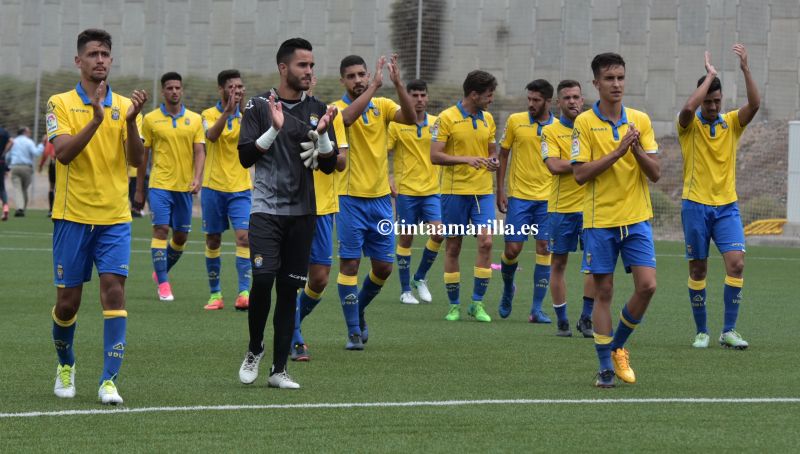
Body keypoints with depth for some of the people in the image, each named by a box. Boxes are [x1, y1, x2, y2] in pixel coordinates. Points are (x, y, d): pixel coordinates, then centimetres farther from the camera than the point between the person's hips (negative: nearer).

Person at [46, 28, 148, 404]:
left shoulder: (124, 105, 6)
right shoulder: (60, 104, -1)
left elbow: (136, 160, -3)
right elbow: (63, 152, -16)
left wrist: (130, 120, -19)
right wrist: (96, 119, -27)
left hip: (114, 218, 1)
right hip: (72, 216, -1)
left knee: (114, 290, -13)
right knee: (68, 300, 4)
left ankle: (109, 381, -12)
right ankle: (65, 365, 30)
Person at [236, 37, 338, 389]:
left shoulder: (317, 110, 10)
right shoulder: (259, 106, 0)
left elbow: (328, 166, 9)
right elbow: (245, 156, -6)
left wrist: (322, 134, -9)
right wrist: (275, 129, -18)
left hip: (302, 213, 3)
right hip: (266, 209, -3)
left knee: (289, 289, 2)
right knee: (263, 278, -18)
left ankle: (279, 370, 7)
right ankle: (255, 349, 6)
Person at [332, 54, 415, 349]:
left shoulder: (382, 105, 6)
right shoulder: (338, 107, -6)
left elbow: (410, 118, -13)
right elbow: (347, 117, -31)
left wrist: (397, 84, -25)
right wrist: (374, 86, -32)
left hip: (380, 197, 4)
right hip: (351, 199, -4)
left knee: (383, 267, 6)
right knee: (350, 264, -5)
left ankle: (359, 310, 32)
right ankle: (354, 332, 2)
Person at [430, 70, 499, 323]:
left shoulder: (487, 119, 11)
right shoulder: (447, 118, -6)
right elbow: (435, 156, -10)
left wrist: (493, 160, -1)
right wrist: (466, 159, -21)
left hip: (483, 191, 4)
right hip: (455, 191, -4)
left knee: (486, 241, -11)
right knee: (453, 246, 3)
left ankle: (478, 303, -2)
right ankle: (454, 305, 13)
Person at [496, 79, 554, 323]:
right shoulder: (515, 121, 1)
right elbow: (503, 155, 7)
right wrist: (500, 191, 2)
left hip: (547, 198, 1)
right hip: (519, 195, 0)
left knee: (544, 248, -3)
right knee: (512, 248, -3)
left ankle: (537, 309, 1)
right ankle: (508, 289, 27)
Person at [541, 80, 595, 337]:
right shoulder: (550, 131, 0)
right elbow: (554, 166, -14)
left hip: (590, 206, 1)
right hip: (561, 207, -1)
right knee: (559, 263, 3)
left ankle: (586, 318, 4)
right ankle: (562, 321, 12)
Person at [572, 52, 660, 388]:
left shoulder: (640, 120, 6)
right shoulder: (585, 122, -3)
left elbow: (655, 173, 3)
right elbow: (580, 173, -11)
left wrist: (637, 149, -15)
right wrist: (618, 152, -19)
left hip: (636, 218, 3)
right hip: (599, 219, -3)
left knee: (647, 286, -7)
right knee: (603, 291, 1)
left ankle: (617, 346, 15)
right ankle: (606, 367, 9)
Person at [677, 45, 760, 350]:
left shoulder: (732, 123, 6)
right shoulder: (690, 124, -2)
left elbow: (754, 104, -12)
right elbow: (688, 107, -26)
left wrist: (745, 69, -21)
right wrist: (710, 75, -18)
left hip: (727, 205, 2)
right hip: (696, 205, -2)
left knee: (736, 262, -13)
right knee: (698, 269, 3)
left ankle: (729, 331, -9)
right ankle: (701, 332, 14)